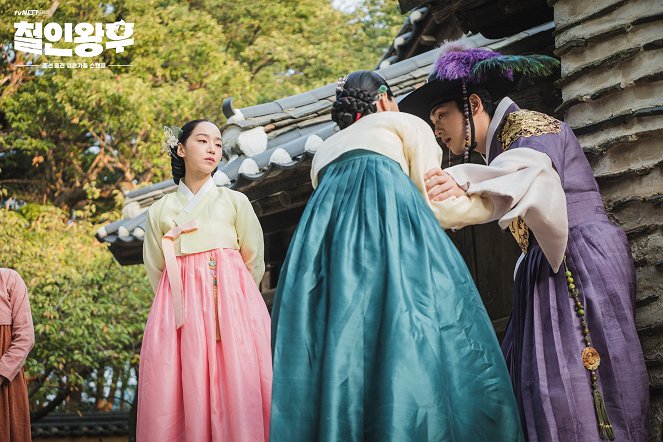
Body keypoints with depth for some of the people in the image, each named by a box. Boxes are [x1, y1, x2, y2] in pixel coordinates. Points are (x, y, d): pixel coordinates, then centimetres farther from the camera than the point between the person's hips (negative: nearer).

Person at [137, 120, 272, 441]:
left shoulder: (235, 202, 12)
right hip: (179, 312, 1)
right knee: (180, 401, -8)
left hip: (233, 307, -1)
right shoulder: (159, 212, 14)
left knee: (238, 397, -10)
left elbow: (254, 264, 14)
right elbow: (156, 273, 18)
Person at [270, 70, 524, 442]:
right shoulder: (403, 124, 22)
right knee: (417, 358, -11)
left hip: (323, 242, 5)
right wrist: (500, 200, 30)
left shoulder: (325, 152, 38)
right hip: (392, 230, -5)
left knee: (338, 369, -1)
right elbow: (438, 205, 12)